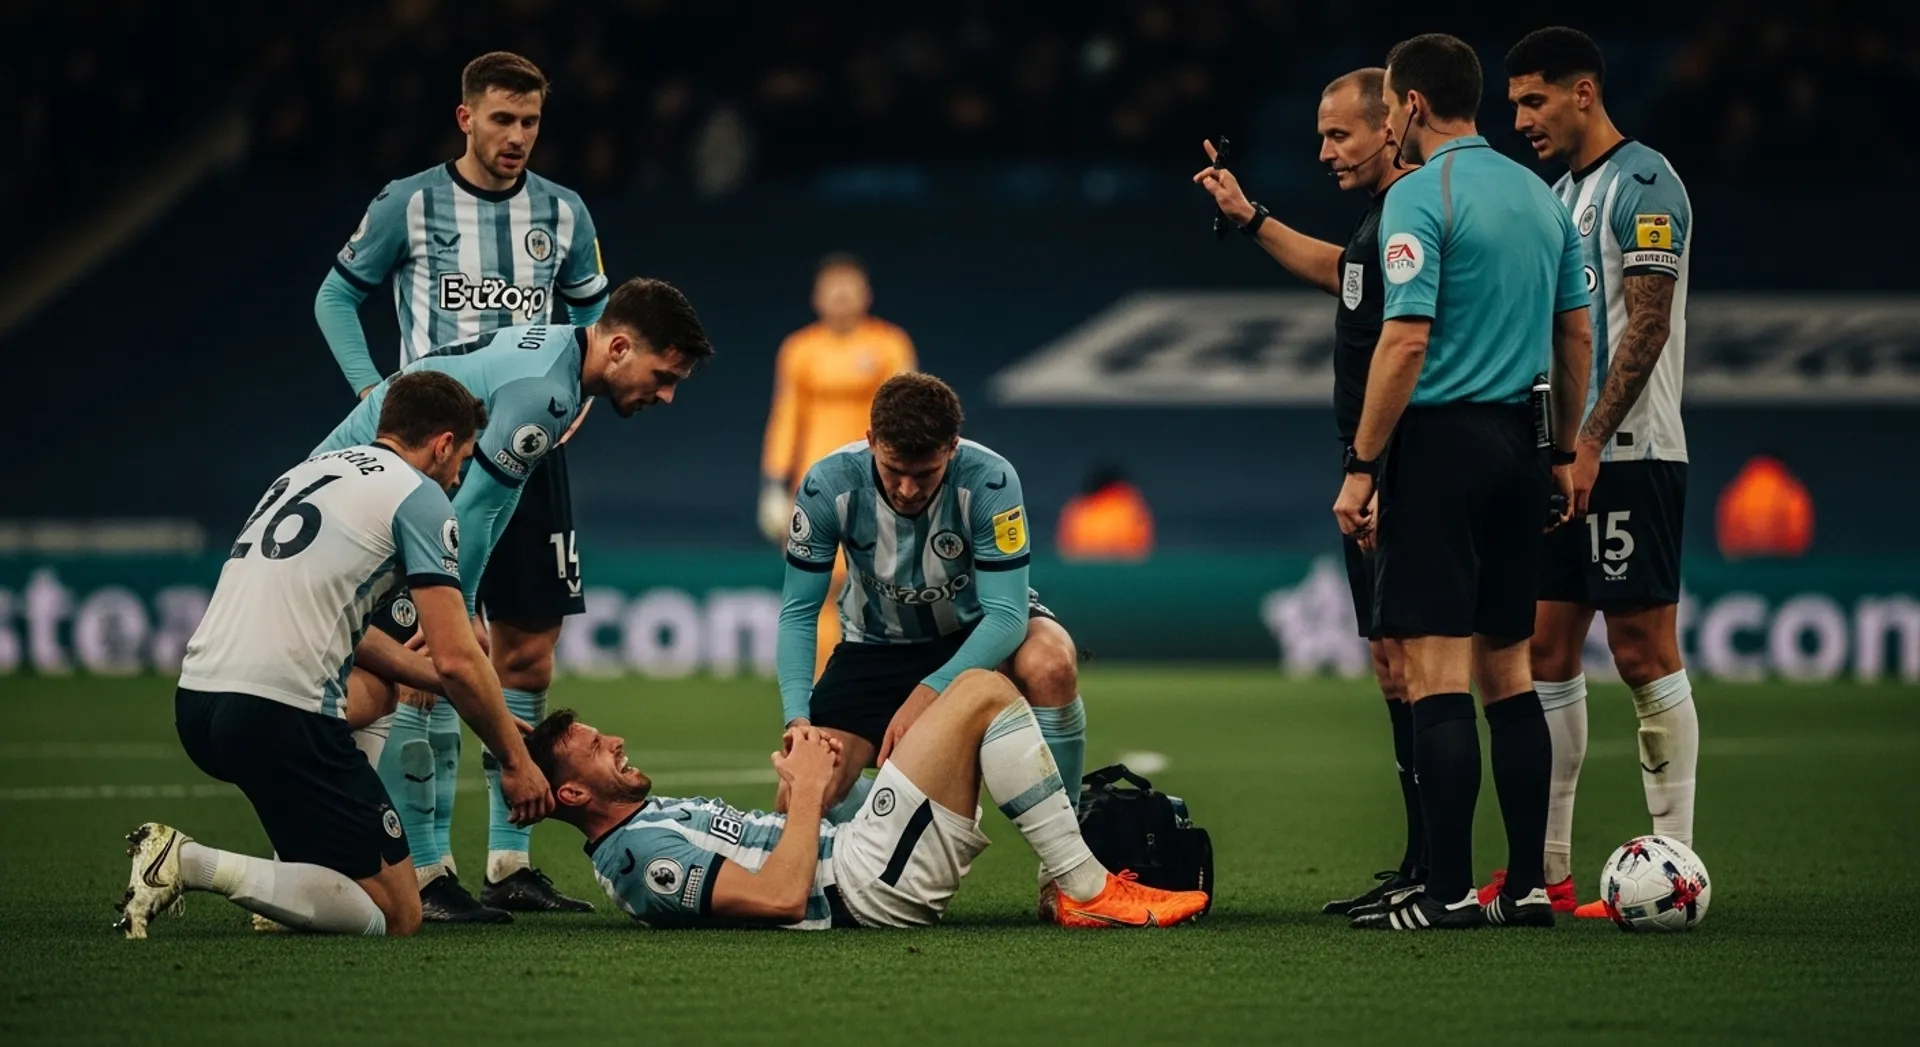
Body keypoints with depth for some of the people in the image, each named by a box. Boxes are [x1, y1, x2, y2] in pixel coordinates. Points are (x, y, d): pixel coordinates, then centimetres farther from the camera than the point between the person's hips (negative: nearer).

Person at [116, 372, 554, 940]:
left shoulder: (308, 471, 23)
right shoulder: (418, 496, 0)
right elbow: (457, 660, -5)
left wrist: (446, 680, 32)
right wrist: (515, 762, 8)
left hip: (194, 703, 8)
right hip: (278, 716, -8)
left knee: (375, 683, 37)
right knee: (395, 918, -1)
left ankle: (301, 876, 20)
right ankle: (197, 865, -16)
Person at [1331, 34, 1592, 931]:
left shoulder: (1421, 195, -10)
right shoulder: (1541, 197, 13)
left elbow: (1405, 341, -16)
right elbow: (1577, 336, 15)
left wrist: (1361, 469, -13)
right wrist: (1563, 453, 22)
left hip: (1440, 442, -7)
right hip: (1517, 447, 7)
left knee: (1435, 672, -7)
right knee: (1508, 672, 12)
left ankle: (1449, 892, -9)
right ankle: (1526, 886, 10)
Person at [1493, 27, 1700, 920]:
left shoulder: (1642, 184, -10)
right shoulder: (1562, 192, 18)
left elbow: (1647, 326, -17)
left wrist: (1590, 444, -22)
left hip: (1628, 456, -9)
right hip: (1568, 459, 9)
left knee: (1644, 651, -7)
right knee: (1545, 652, 7)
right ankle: (1548, 870, 10)